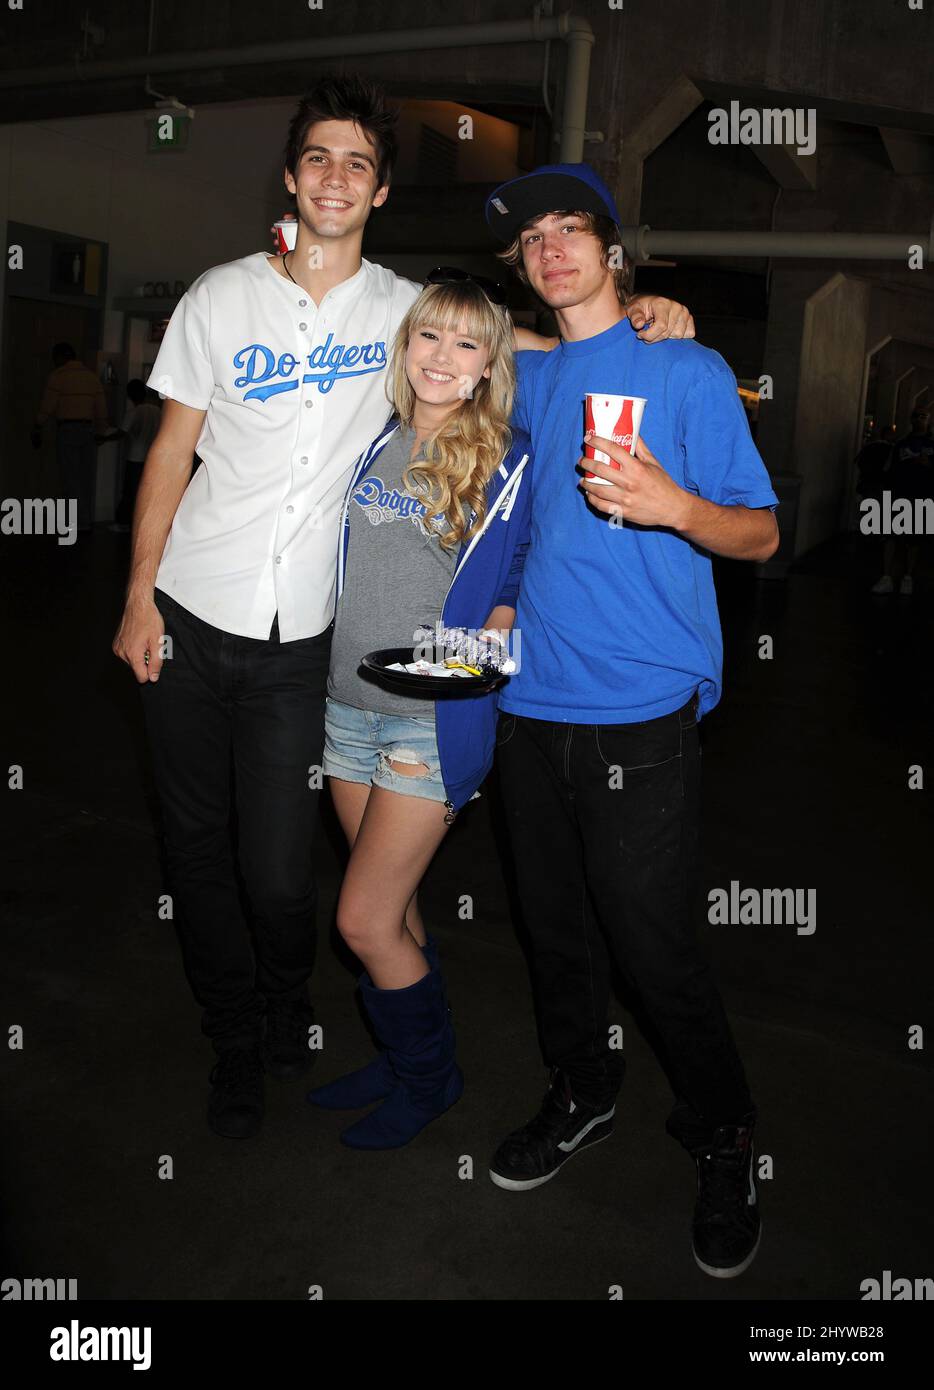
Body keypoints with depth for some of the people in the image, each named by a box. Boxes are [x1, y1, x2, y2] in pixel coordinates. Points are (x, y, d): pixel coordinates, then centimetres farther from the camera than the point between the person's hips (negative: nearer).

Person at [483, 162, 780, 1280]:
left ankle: (721, 1137, 24)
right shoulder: (525, 379, 14)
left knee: (653, 945, -1)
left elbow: (760, 535, -3)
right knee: (554, 926, 14)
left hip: (638, 712, -5)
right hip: (532, 700, 5)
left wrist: (674, 506, -22)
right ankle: (580, 1097, 37)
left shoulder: (688, 369, -1)